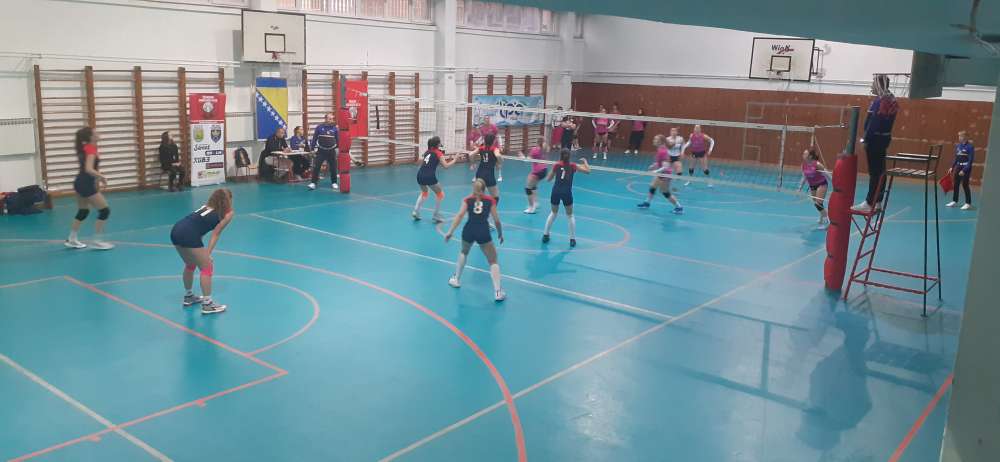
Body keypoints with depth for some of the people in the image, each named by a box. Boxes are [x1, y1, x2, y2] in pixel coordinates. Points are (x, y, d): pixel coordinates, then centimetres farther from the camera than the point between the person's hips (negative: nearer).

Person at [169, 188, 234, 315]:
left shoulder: (207, 206, 28)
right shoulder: (228, 213, 10)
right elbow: (216, 234, 4)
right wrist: (208, 253, 4)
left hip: (176, 230, 7)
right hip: (189, 235, -7)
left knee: (190, 264, 27)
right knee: (207, 267, 4)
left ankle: (188, 296, 43)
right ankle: (207, 304, 3)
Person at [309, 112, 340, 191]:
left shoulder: (335, 128, -1)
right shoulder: (319, 127, -4)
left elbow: (338, 140, 5)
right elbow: (314, 138, 1)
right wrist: (313, 148, 1)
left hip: (331, 151, 1)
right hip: (321, 151, -1)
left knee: (333, 167, 9)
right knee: (316, 167, -5)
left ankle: (334, 183, 22)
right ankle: (313, 183, -1)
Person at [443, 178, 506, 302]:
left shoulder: (467, 200, 11)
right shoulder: (490, 200, 10)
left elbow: (460, 215, -2)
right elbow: (496, 220, 7)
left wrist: (450, 232, -6)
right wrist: (500, 233, 22)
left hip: (469, 230, 2)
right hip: (483, 232, -2)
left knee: (464, 252, 33)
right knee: (493, 261, 6)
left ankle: (456, 279, 42)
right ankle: (497, 292, -6)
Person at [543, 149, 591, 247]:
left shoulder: (556, 166, 6)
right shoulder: (572, 166, 3)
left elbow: (548, 179, 13)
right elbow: (588, 171, 5)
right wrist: (585, 161, 20)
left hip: (556, 191, 2)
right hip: (567, 192, -2)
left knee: (553, 213, 22)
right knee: (569, 215, 13)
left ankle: (545, 235, 23)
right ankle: (572, 239, 10)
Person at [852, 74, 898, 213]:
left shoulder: (880, 101, -16)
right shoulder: (891, 100, 15)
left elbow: (874, 122, -21)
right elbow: (886, 122, 15)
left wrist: (866, 138, -17)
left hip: (875, 139, -10)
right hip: (884, 138, 10)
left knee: (874, 172, -8)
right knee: (880, 171, 12)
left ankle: (869, 203, -5)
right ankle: (877, 202, 18)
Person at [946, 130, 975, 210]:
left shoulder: (970, 147, -15)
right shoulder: (958, 146, 5)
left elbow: (970, 160, -16)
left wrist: (964, 170, -21)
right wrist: (952, 167, 9)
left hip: (966, 168, -7)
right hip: (958, 166, 7)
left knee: (965, 185, -3)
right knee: (956, 184, 11)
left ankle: (968, 203, 8)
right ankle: (954, 201, 23)